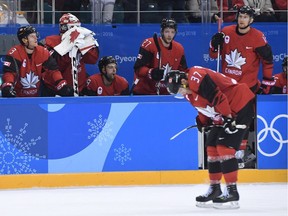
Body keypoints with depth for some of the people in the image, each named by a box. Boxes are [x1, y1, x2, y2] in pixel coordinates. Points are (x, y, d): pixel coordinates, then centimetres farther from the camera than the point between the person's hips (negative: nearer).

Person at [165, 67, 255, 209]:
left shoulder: (197, 78, -25)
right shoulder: (189, 92, 8)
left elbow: (218, 97, -29)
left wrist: (228, 117, -27)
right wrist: (203, 121, 3)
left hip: (241, 106, -11)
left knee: (224, 147, -17)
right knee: (212, 147, 11)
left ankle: (232, 191, -16)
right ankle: (215, 189, 23)